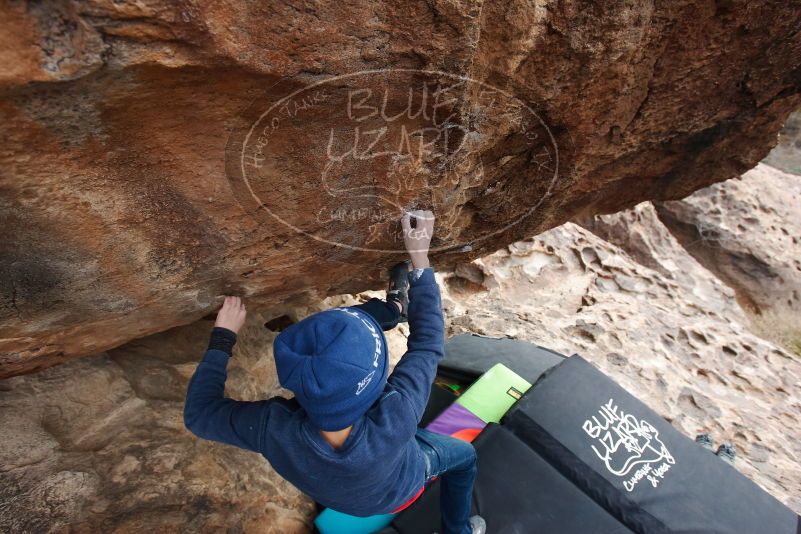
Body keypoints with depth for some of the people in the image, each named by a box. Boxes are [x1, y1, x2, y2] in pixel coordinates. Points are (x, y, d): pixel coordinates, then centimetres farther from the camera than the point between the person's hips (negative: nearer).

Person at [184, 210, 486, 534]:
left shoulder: (274, 429, -43)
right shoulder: (397, 417, -48)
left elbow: (199, 412, -24)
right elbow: (428, 342, -33)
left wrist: (223, 337, -19)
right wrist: (420, 259, -28)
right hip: (400, 488, -2)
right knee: (465, 455, 28)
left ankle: (395, 307, 18)